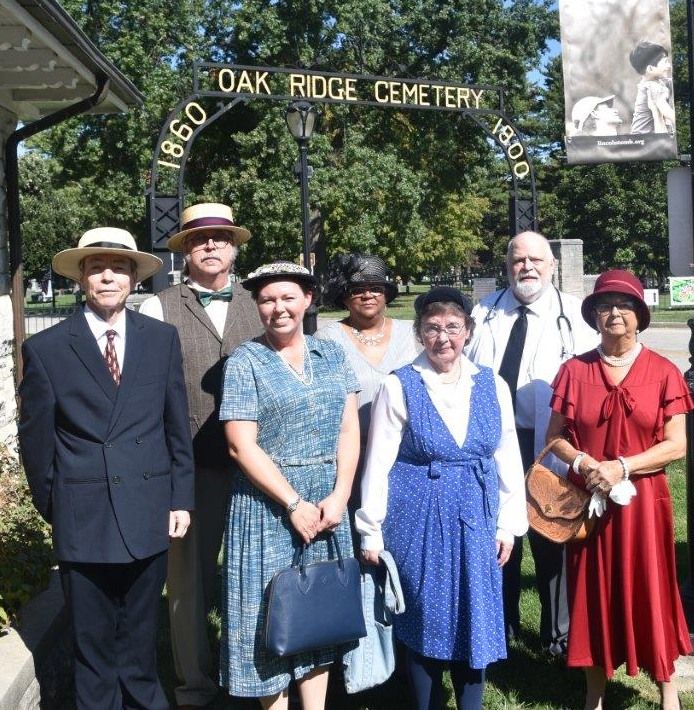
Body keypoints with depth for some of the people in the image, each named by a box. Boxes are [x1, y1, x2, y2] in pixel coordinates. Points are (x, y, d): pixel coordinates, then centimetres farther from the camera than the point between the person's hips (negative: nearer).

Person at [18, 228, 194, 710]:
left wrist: (182, 499, 1)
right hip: (82, 520, -2)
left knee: (141, 637, 18)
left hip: (149, 513, 2)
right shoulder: (46, 348, -4)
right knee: (93, 644, 12)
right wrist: (51, 506, 6)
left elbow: (178, 425, 4)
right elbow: (35, 436, 2)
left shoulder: (163, 339, 2)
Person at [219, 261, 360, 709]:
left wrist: (339, 496, -8)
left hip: (329, 503, 4)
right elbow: (242, 446, -12)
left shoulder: (332, 354, 7)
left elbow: (349, 430, 4)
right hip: (268, 506, -4)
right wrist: (294, 504, -14)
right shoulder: (245, 362, -6)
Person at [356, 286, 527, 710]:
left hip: (475, 521, 3)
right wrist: (372, 531, -4)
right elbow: (379, 464, -5)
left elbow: (508, 459, 6)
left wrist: (508, 525, 5)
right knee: (424, 622, 9)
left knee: (475, 620, 9)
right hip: (418, 520, -2)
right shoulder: (399, 387, -7)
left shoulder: (492, 385, 2)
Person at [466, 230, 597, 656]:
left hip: (546, 446, -2)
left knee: (550, 537, 9)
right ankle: (502, 623, 34)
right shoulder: (485, 312, 8)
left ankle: (557, 633, 27)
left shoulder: (573, 314, 0)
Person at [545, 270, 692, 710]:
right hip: (588, 500, 1)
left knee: (649, 591, 6)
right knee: (593, 591, 8)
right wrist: (582, 463, -15)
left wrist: (621, 467, -15)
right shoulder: (575, 370, 1)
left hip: (643, 502, -1)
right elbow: (555, 437, 4)